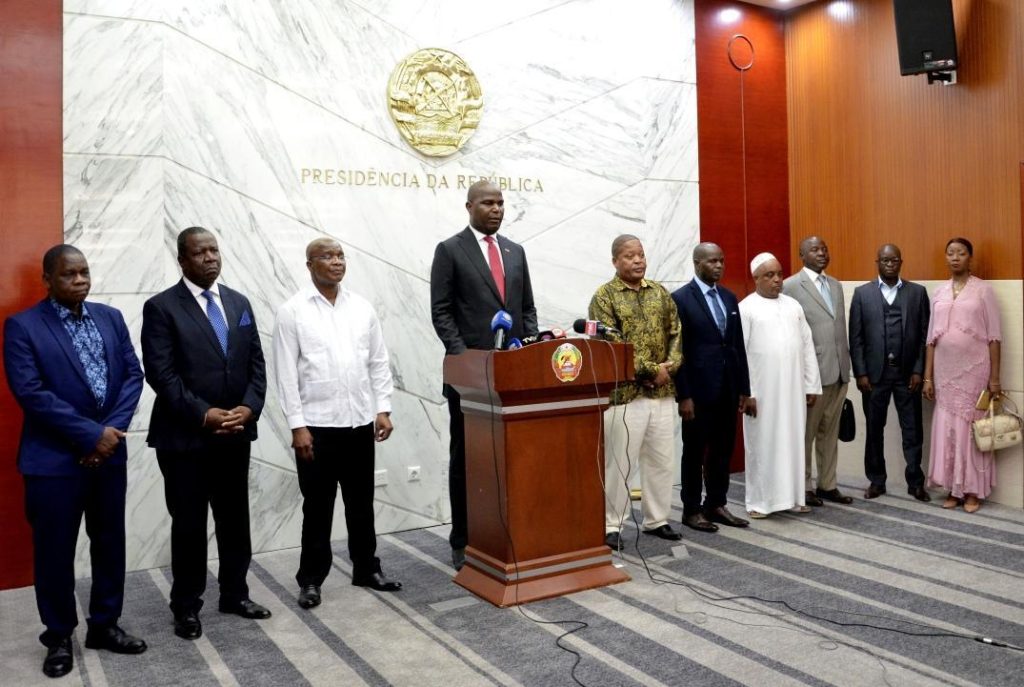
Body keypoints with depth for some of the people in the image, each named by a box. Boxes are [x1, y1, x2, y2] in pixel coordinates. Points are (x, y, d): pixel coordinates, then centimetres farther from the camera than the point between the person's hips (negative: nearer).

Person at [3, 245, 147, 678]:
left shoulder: (110, 318, 8)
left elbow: (133, 374, 3)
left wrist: (112, 430, -11)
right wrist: (90, 434, -18)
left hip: (109, 453, 5)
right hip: (54, 458, -4)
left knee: (110, 543, 13)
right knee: (55, 551, 7)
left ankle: (104, 626, 29)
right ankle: (58, 638, 24)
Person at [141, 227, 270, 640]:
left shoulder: (239, 303, 10)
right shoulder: (161, 308, -6)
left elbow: (256, 363, 7)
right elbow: (161, 374, -13)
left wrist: (249, 408, -8)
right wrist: (203, 414, -18)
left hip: (235, 434, 5)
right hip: (184, 437, -5)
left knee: (235, 520, 14)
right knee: (188, 525, 6)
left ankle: (235, 594, 29)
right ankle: (186, 607, 20)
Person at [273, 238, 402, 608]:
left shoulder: (362, 307, 7)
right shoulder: (292, 311, -4)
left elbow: (379, 362, 9)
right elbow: (287, 373, -7)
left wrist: (383, 408, 2)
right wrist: (297, 425, -10)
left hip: (360, 422, 3)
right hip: (316, 424, -3)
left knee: (361, 502, 13)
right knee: (318, 506, 7)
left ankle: (366, 568, 28)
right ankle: (311, 579, 20)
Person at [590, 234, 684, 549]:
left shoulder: (660, 292, 11)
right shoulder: (604, 296, -6)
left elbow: (676, 332, 11)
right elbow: (611, 345, -14)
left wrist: (671, 365, -7)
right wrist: (651, 370, -15)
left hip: (663, 391, 5)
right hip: (624, 391, -5)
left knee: (661, 460, 11)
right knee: (618, 462, -1)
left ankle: (657, 519, 25)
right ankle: (611, 525, 11)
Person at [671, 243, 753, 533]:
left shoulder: (729, 298, 11)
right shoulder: (680, 299, -8)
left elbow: (738, 346, 12)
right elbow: (677, 351, -11)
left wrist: (744, 388, 10)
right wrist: (684, 395, -15)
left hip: (728, 389, 6)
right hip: (698, 390, -6)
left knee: (723, 451, 12)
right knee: (695, 452, 5)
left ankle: (716, 505, 24)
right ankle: (692, 510, 16)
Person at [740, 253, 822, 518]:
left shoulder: (794, 306, 10)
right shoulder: (746, 309, -5)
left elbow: (807, 346, 11)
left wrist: (812, 385, 6)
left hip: (793, 389, 5)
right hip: (761, 391, -4)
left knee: (793, 442, 10)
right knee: (762, 444, 3)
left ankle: (793, 496, 20)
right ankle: (759, 500, 12)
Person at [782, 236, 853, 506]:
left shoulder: (836, 285, 14)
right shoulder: (791, 286, -7)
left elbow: (841, 327, 16)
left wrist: (846, 364, 12)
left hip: (839, 372, 6)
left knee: (830, 433, 12)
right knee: (806, 433, 4)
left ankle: (828, 485, 21)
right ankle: (804, 487, 15)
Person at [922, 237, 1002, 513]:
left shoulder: (983, 290, -2)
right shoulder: (939, 294, 8)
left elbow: (994, 336, -4)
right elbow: (931, 338, 8)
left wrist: (995, 377, -8)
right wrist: (927, 377, 4)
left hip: (974, 369, -3)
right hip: (945, 370, 3)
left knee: (972, 427, 2)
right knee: (947, 428, 5)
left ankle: (973, 490, 12)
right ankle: (953, 488, 15)